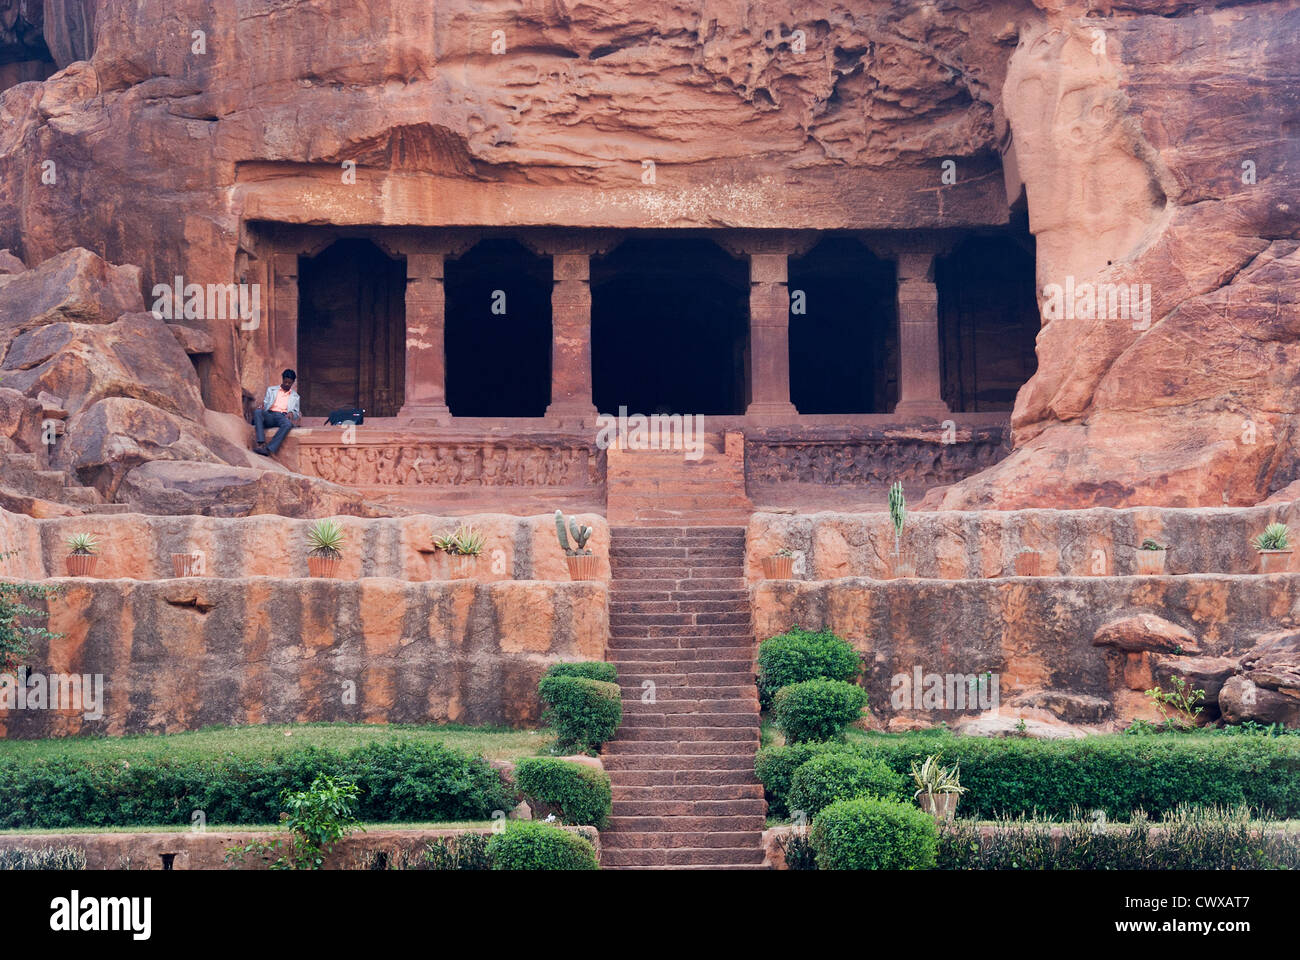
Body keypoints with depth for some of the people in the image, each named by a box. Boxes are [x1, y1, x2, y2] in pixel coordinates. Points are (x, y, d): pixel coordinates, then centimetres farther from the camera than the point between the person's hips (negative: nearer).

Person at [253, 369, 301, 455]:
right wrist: (261, 405, -10)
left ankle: (269, 449, -48)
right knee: (257, 412, -32)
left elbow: (297, 413, 17)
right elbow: (265, 404, 15)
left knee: (288, 424, -39)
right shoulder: (271, 390, 23)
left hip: (283, 417, -1)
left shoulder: (295, 396, 23)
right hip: (270, 415, 1)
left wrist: (292, 413, -8)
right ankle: (261, 443, -43)